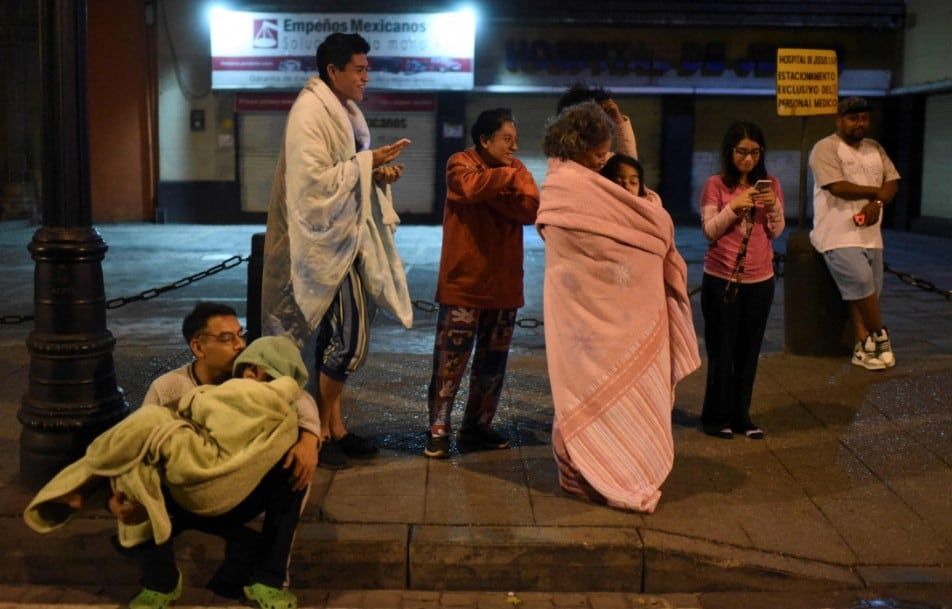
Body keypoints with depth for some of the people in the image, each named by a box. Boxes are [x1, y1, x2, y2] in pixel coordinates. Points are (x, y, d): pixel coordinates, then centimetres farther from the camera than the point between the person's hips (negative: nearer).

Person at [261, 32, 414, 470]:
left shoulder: (345, 111, 13)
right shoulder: (310, 113, -15)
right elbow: (316, 182, -23)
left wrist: (378, 174, 0)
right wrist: (368, 162, -19)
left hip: (347, 237, 9)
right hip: (326, 241, -9)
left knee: (339, 335, 12)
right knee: (349, 337, -8)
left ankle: (333, 426, 22)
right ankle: (319, 431, 6)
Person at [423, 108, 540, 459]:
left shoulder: (516, 170, 11)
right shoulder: (460, 163, -4)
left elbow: (531, 208, -7)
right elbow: (471, 185, -28)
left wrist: (491, 192, -17)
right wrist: (508, 177, -15)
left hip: (504, 284, 6)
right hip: (464, 283, -5)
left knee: (492, 362, 12)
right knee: (450, 360, -3)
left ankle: (477, 426, 24)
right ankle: (438, 430, 6)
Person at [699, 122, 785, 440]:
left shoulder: (769, 184, 6)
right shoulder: (715, 184, -5)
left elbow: (776, 232, 4)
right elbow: (709, 231, -9)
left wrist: (774, 206, -14)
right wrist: (733, 207, -22)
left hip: (760, 280, 3)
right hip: (721, 279, -3)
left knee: (749, 351, 7)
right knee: (721, 350, 1)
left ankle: (741, 415, 17)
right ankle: (716, 417, 12)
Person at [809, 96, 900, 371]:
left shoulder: (875, 148, 16)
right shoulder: (826, 148, -7)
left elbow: (892, 181, 10)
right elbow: (837, 187, -18)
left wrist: (877, 203, -12)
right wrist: (876, 191, -7)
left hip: (869, 234, 7)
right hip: (838, 236, -7)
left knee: (865, 291, 4)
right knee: (862, 283, -17)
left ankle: (863, 347, 9)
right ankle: (880, 336, 2)